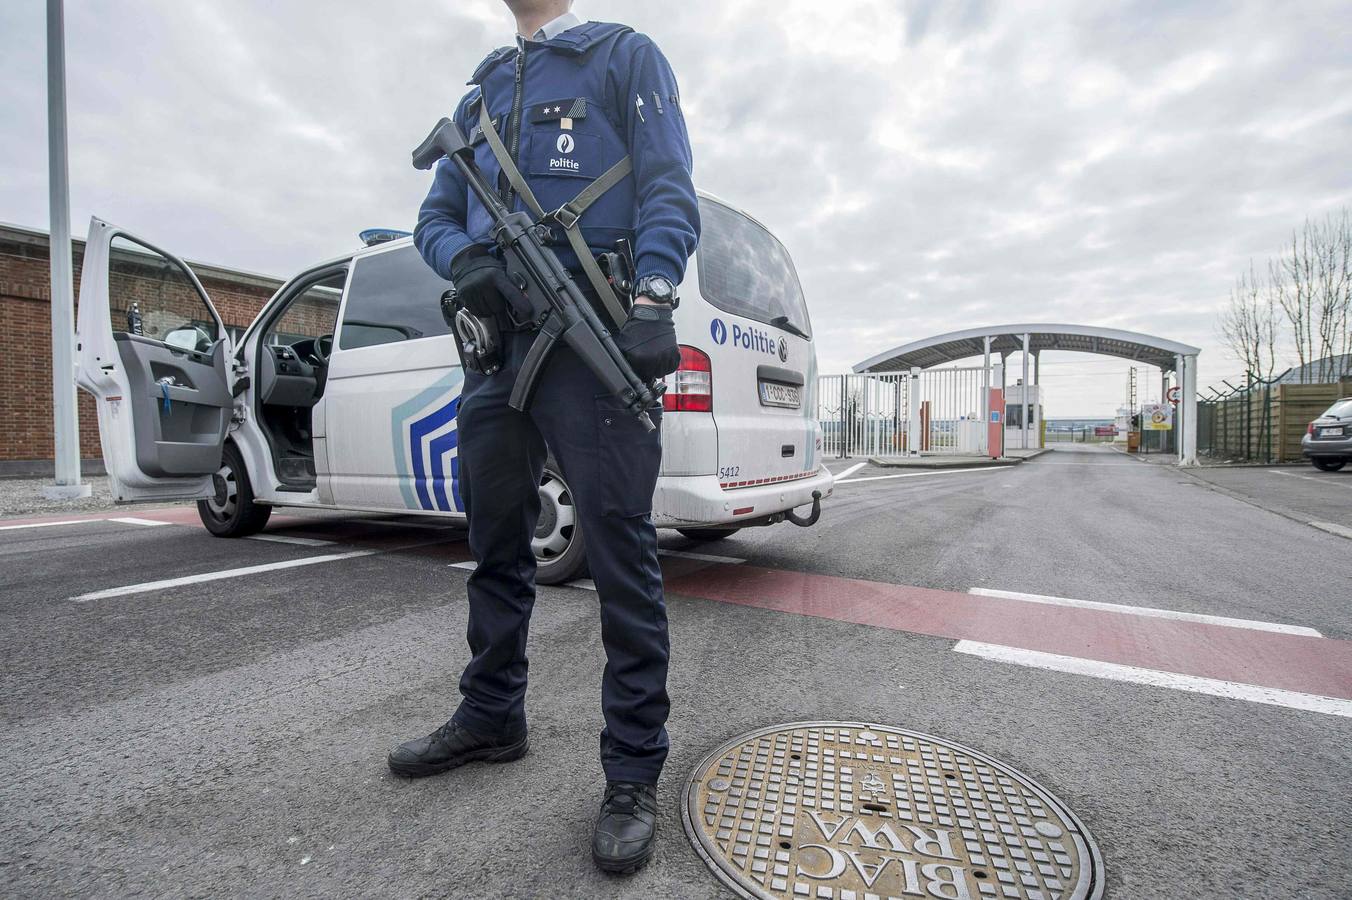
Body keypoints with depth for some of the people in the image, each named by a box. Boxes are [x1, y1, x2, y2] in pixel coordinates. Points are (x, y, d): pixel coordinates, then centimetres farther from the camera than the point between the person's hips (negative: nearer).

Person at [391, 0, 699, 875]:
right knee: (497, 547, 12)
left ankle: (635, 770, 6)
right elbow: (436, 215, 23)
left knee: (622, 553, -8)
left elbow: (668, 188, -1)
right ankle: (492, 718, 30)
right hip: (497, 338, 7)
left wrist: (653, 302, -19)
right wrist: (465, 259, -2)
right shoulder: (481, 91, 29)